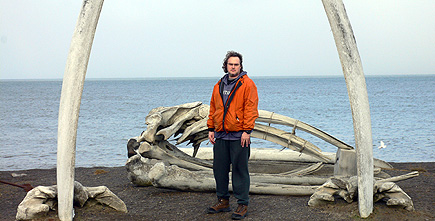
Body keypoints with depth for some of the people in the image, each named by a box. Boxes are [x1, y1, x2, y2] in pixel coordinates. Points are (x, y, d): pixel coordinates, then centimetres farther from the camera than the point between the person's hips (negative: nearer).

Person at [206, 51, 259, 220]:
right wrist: (211, 128, 13)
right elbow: (213, 108, 19)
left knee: (240, 170, -2)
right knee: (219, 168, 11)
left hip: (239, 136, -6)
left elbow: (251, 109, -10)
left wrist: (247, 131, -16)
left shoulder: (247, 84, -5)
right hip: (220, 136, 6)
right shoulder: (219, 85, 14)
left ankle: (243, 205, 5)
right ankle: (223, 201, 23)